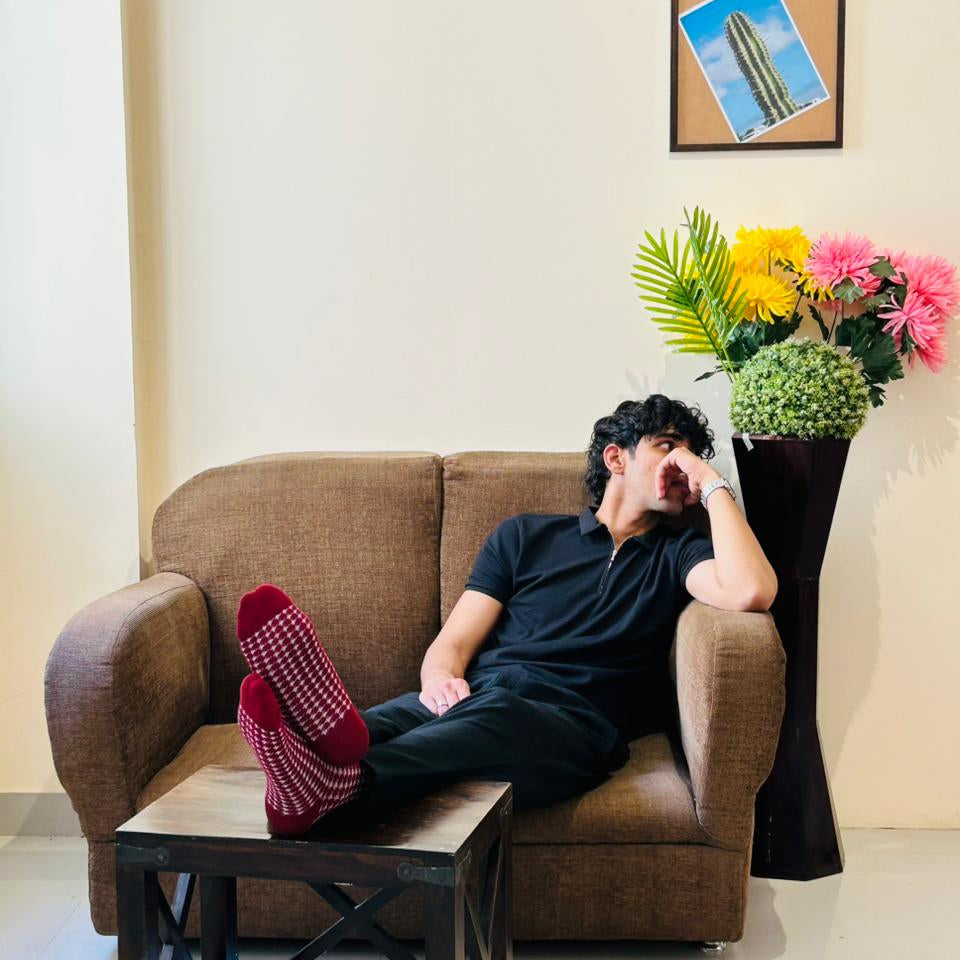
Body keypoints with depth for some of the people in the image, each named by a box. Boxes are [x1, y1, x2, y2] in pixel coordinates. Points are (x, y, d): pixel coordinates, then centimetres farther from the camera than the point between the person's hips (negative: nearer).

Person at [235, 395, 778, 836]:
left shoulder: (678, 553, 21)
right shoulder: (525, 536, 25)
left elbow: (752, 592, -3)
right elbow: (454, 642, 15)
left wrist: (712, 484, 7)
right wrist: (440, 677, -10)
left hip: (573, 720, -2)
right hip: (477, 695, 3)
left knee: (492, 714, -38)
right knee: (407, 714, -34)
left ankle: (337, 778, -65)